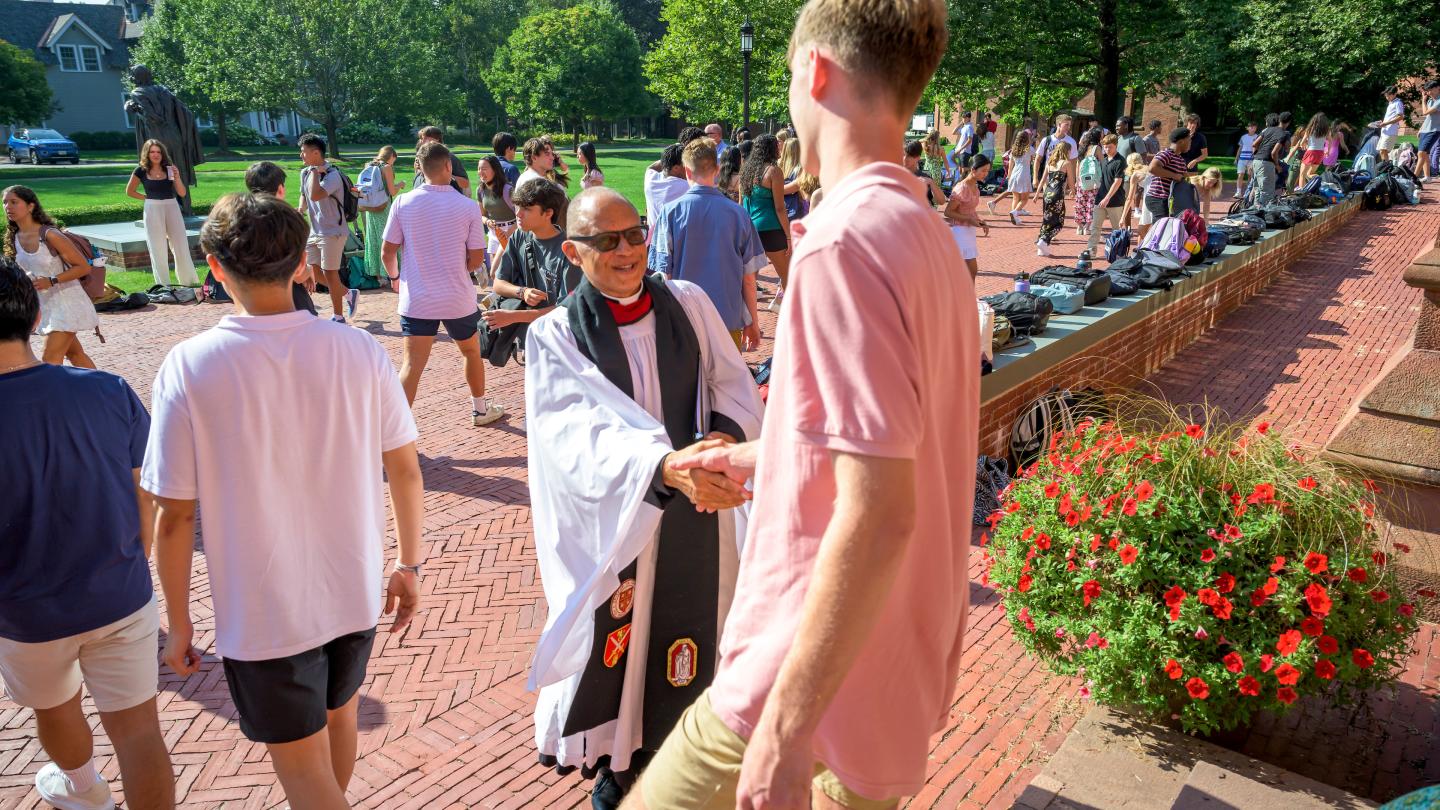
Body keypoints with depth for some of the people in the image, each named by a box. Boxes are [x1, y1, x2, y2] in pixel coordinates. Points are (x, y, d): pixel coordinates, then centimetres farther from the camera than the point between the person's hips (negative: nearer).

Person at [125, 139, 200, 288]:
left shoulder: (169, 169, 4)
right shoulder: (141, 171, 0)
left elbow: (182, 193, 0)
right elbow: (129, 191, 11)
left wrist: (177, 177, -13)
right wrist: (147, 197, 2)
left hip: (172, 208, 1)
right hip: (152, 209, -1)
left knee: (181, 246, 3)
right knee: (158, 249, 3)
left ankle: (191, 282, 11)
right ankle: (163, 285, 9)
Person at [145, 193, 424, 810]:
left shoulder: (188, 367, -17)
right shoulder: (359, 350, -10)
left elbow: (175, 515, -12)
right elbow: (405, 469, -3)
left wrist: (178, 621, 2)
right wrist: (409, 566, 11)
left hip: (263, 613, -4)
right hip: (355, 591, 4)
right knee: (339, 713, 29)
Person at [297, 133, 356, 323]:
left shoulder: (332, 175, -20)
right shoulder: (305, 173, 6)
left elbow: (315, 195, -36)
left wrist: (315, 172, -24)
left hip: (332, 232, -8)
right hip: (314, 231, 8)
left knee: (329, 273, -1)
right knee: (315, 272, 12)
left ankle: (338, 316, 13)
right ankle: (349, 294, 30)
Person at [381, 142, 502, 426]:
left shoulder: (403, 203, -6)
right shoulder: (467, 207, -9)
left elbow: (387, 253, -1)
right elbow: (477, 259, -5)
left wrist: (395, 276, 19)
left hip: (416, 300, 0)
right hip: (458, 299, 0)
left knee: (411, 365, 0)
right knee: (472, 352, 22)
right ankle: (480, 409, 38)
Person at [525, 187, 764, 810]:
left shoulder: (688, 303, 2)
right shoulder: (555, 334, -7)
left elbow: (735, 385, 2)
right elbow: (576, 432, -22)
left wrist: (723, 436, -21)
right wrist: (665, 465, -39)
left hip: (694, 514, 2)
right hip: (610, 518, -2)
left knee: (681, 642, 13)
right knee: (611, 641, 11)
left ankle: (661, 753, 38)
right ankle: (614, 760, 37)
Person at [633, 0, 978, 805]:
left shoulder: (851, 235, -23)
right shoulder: (928, 234, 7)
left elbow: (877, 514, -28)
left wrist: (785, 727, -23)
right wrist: (761, 457, 26)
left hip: (829, 665, -9)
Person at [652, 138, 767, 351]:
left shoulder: (671, 211, -7)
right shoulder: (738, 214, -4)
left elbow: (664, 272, -3)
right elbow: (748, 277, 0)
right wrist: (753, 322, 12)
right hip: (729, 321, 1)